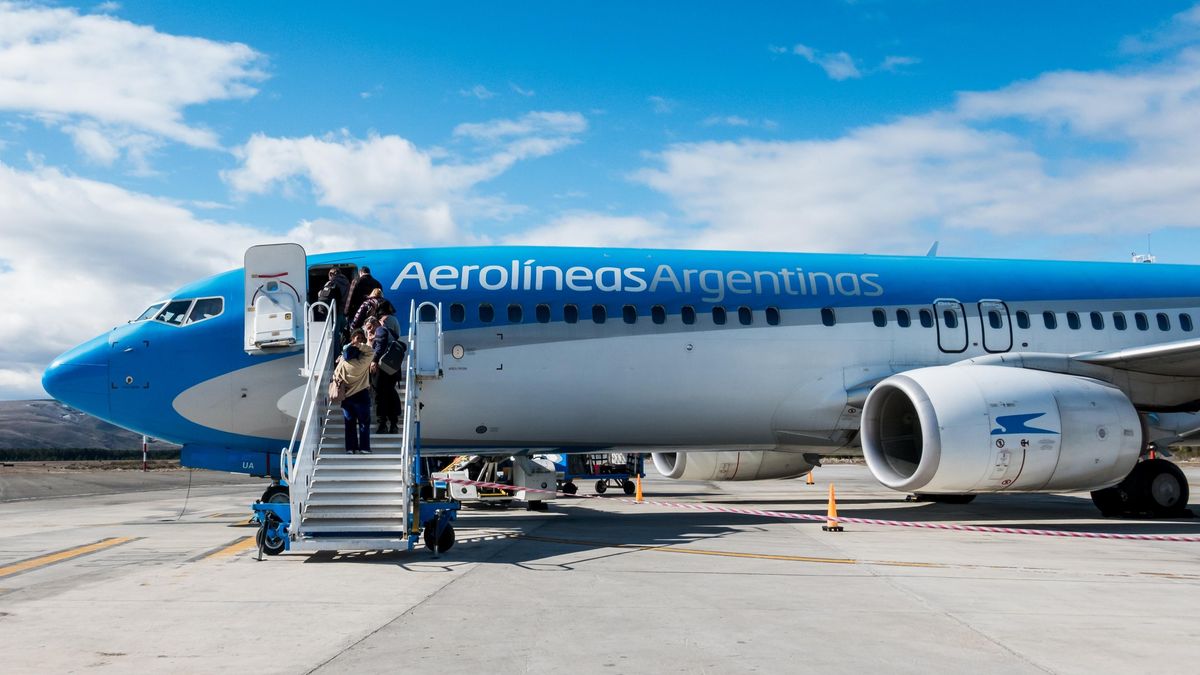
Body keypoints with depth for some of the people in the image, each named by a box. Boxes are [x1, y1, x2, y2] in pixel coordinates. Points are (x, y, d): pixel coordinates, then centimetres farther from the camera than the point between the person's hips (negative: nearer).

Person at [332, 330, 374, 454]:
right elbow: (372, 352, -5)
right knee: (364, 422, 7)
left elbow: (335, 376, 1)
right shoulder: (362, 362, -16)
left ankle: (350, 448, 12)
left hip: (346, 397, 3)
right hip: (361, 396, -3)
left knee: (350, 423, 11)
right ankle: (364, 447, 5)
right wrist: (360, 346, -10)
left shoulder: (342, 363, -8)